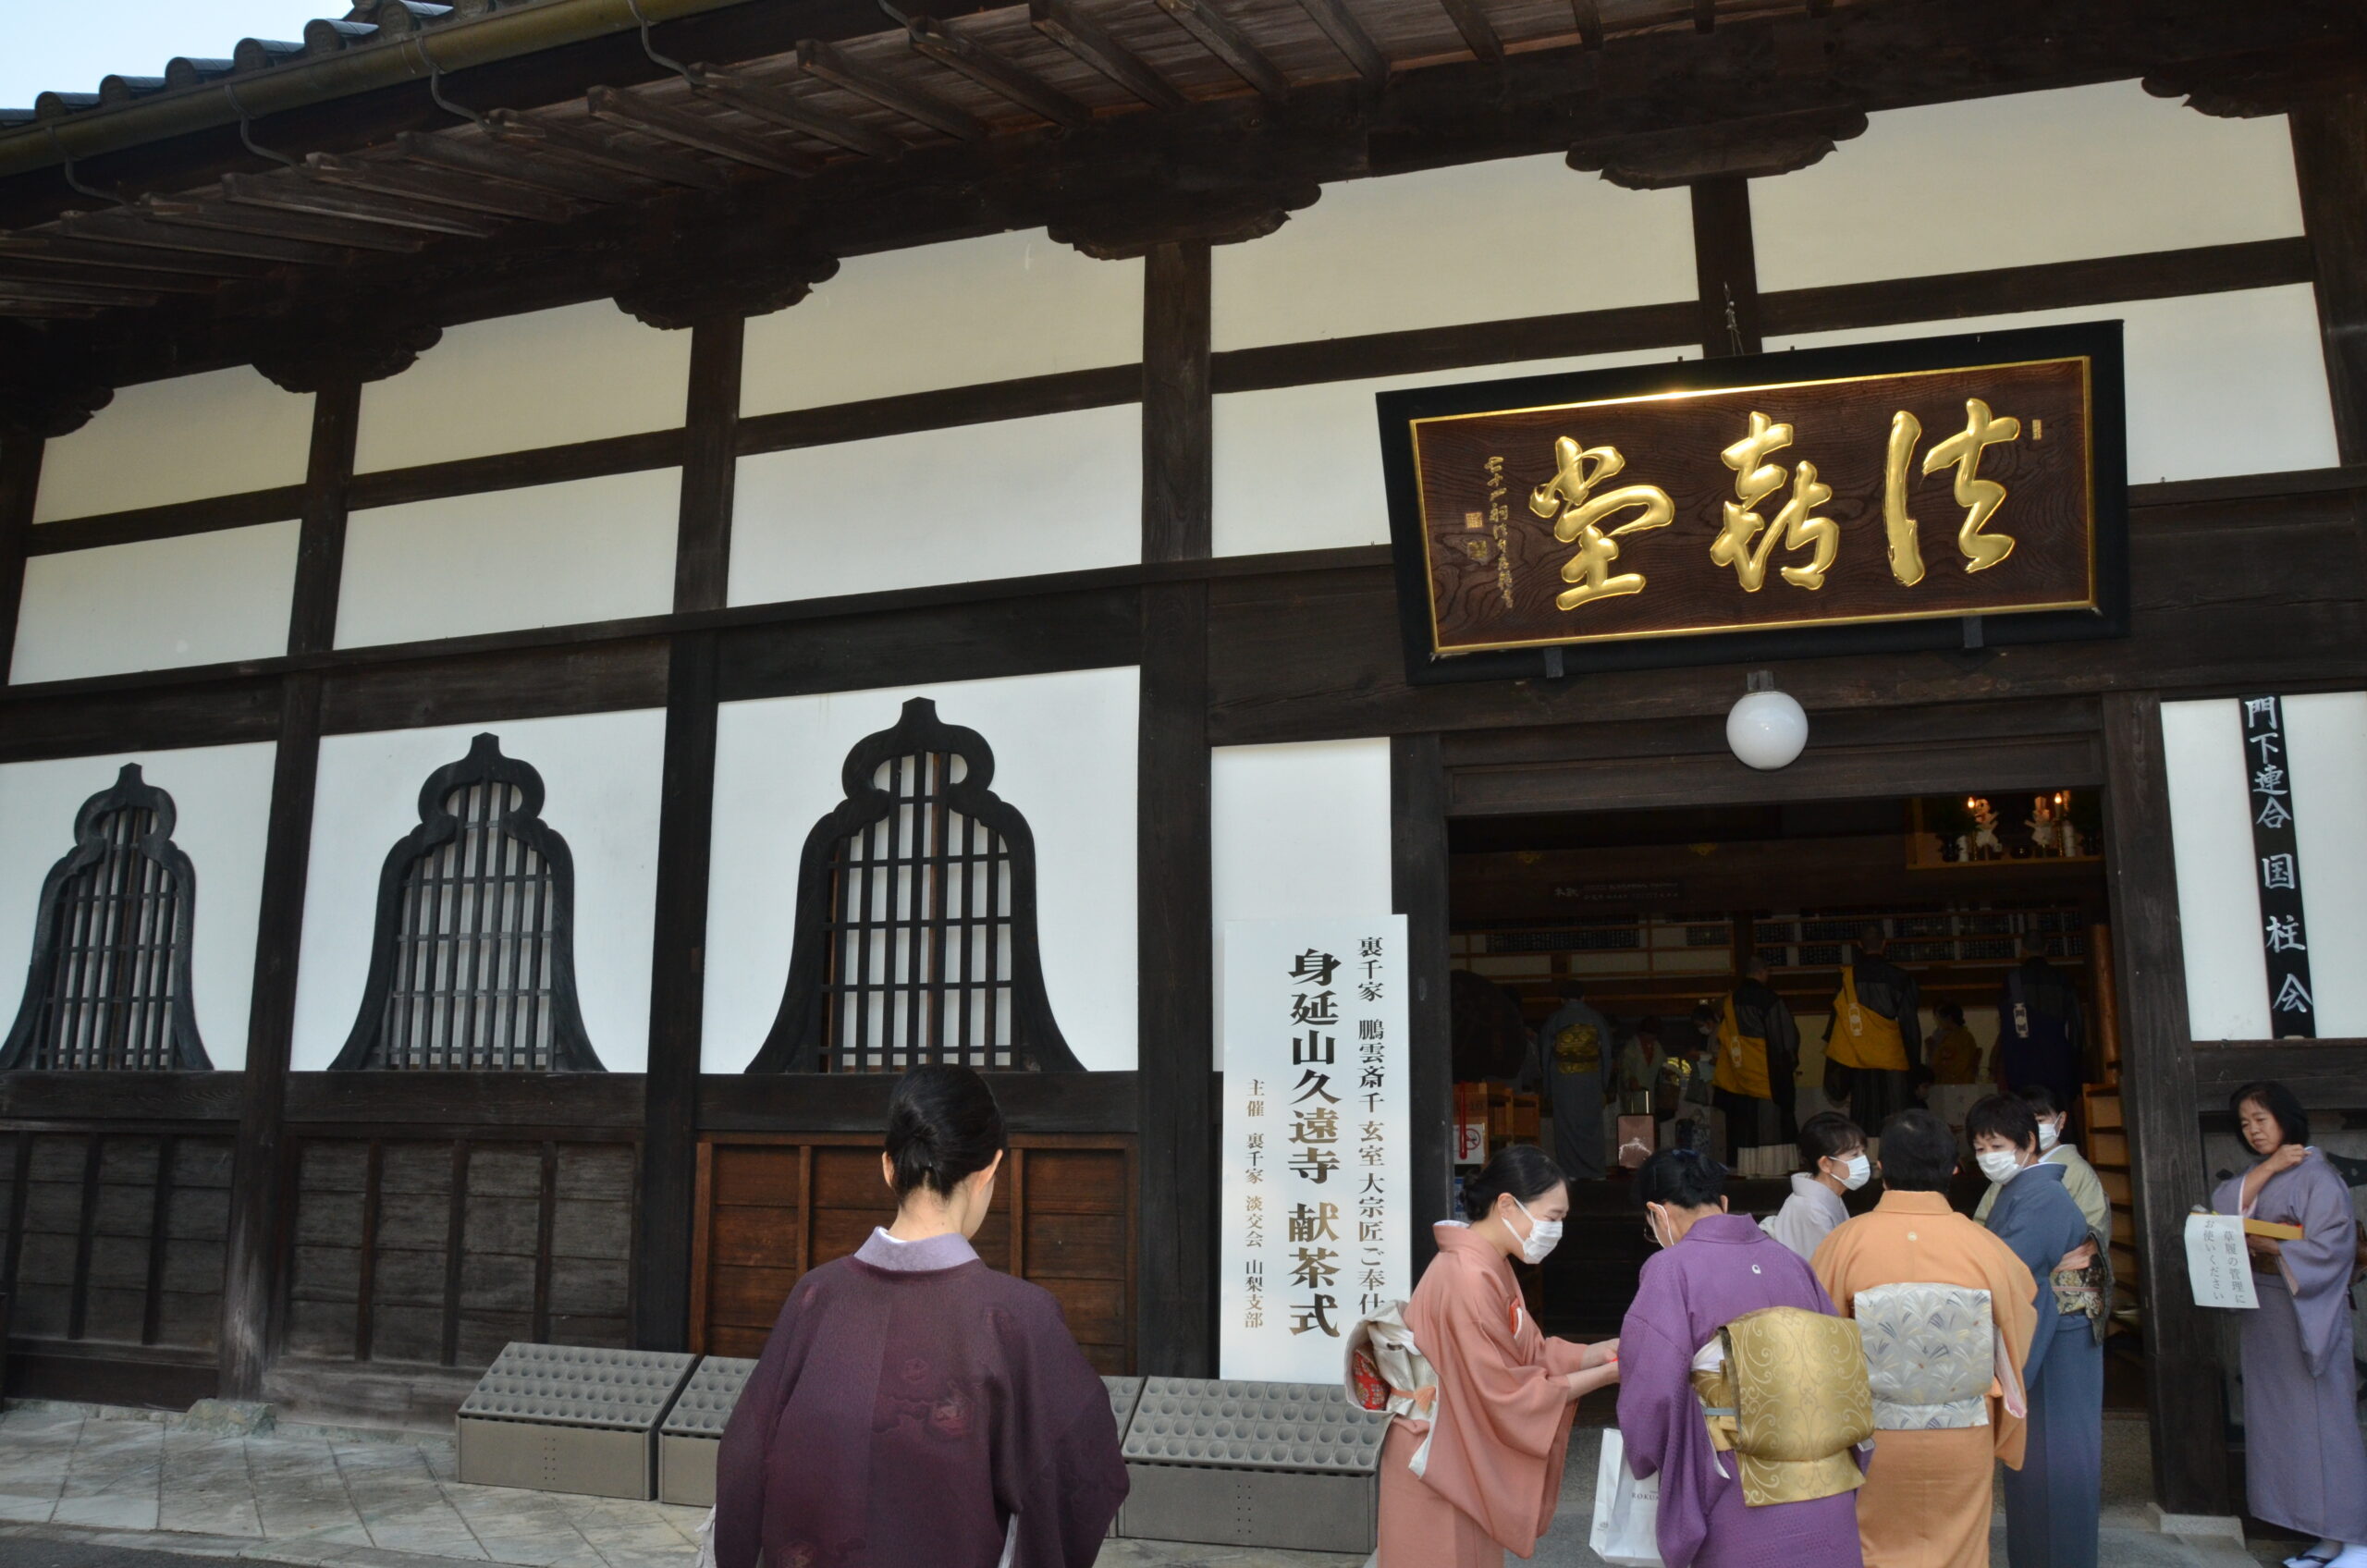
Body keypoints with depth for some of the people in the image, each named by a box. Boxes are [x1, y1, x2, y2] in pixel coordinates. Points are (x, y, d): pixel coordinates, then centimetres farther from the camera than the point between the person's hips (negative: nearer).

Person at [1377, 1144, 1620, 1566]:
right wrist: (1603, 1375, -16)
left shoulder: (1490, 1267, 6)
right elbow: (1509, 1396, -22)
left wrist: (1596, 1353, -5)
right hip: (1439, 1466, -9)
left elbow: (1528, 1352, 8)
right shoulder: (1468, 1279, -26)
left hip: (1464, 1460, 9)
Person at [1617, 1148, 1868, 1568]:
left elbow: (1652, 1388, -15)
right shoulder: (1789, 1262, 6)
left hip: (1745, 1505, -5)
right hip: (1830, 1497, 5)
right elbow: (1841, 1364, 9)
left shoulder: (1672, 1270, -10)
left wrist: (1644, 1460, 4)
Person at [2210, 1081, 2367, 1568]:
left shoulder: (2317, 1176, -8)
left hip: (2307, 1309, -7)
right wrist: (2265, 1169, -9)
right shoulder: (2255, 1176, 14)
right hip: (2263, 1312, 7)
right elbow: (2220, 1210, -2)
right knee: (2280, 1419, 7)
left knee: (2321, 1419, -4)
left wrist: (2269, 1247, -26)